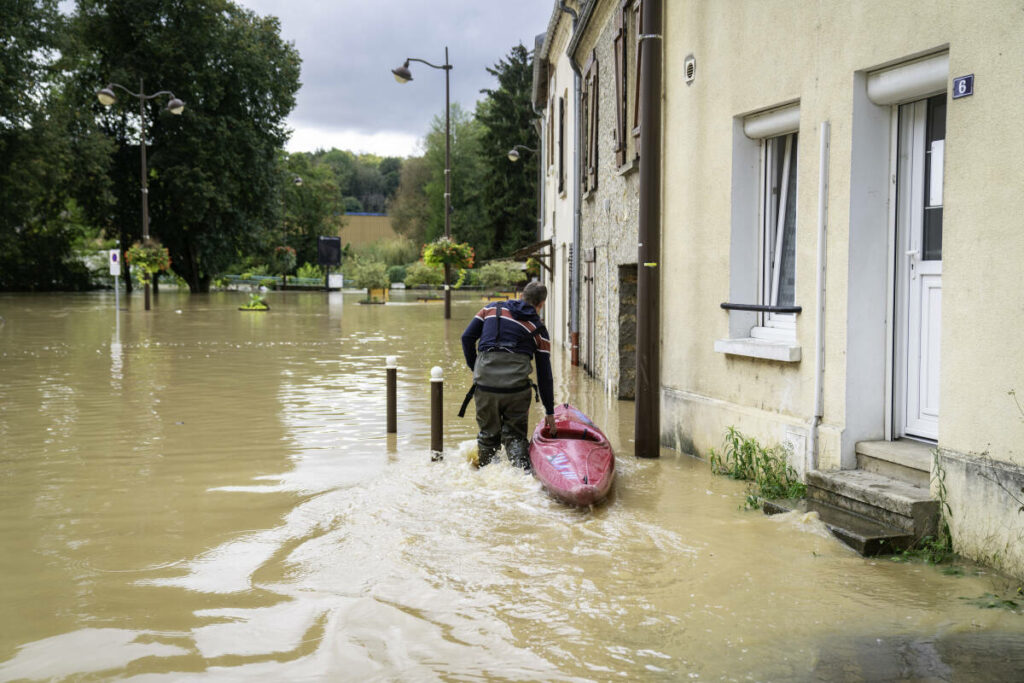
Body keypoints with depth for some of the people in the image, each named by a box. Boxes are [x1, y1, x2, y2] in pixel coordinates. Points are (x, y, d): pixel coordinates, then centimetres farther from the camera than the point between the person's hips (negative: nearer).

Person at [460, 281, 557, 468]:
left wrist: (475, 368, 20)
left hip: (485, 383, 1)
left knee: (488, 434, 16)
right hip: (517, 387, -1)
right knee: (515, 435, 10)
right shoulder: (539, 329, 14)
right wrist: (550, 412, 20)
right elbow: (545, 375, 15)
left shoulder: (492, 308, 16)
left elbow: (467, 337, 10)